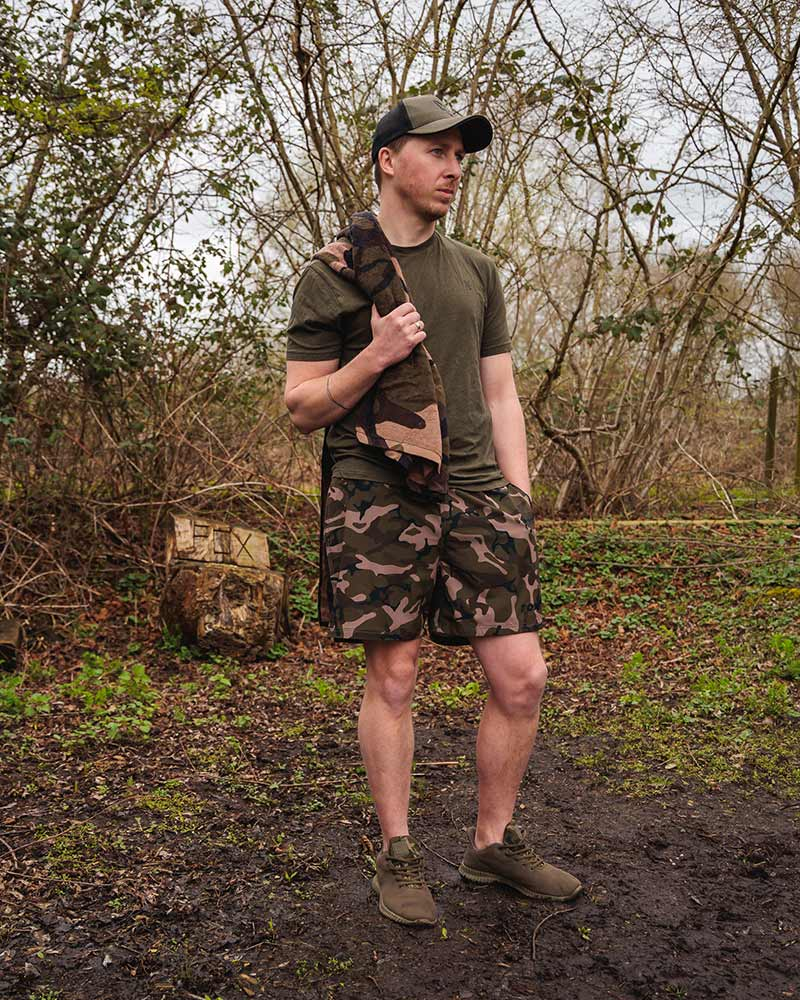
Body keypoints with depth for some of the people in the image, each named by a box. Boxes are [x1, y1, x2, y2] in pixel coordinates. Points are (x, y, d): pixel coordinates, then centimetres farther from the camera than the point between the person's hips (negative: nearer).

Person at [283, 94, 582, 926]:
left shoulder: (476, 272, 17)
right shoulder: (329, 278, 4)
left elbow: (500, 397, 16)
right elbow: (302, 409, 3)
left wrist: (519, 505, 7)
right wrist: (374, 357, -14)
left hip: (476, 491, 4)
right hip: (378, 495, -4)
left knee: (522, 676, 0)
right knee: (391, 677, 2)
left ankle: (493, 843, 21)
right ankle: (397, 855, 21)